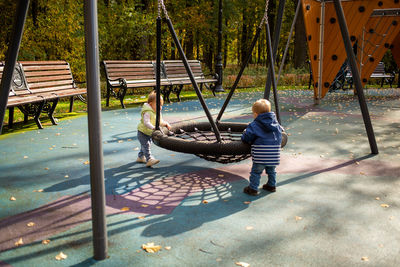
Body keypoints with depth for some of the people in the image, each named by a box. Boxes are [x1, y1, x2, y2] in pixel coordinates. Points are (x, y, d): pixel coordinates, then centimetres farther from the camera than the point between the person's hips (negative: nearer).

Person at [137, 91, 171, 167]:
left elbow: (160, 121, 16)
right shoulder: (147, 112, -26)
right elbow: (146, 123, -36)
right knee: (146, 145, -19)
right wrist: (153, 128, -48)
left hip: (149, 133, 10)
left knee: (145, 145, 21)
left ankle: (140, 157, 39)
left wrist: (166, 124, -1)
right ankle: (149, 159, -27)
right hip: (142, 132, -10)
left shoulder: (157, 112, 5)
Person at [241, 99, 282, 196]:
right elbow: (280, 132, 24)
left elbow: (246, 137, -11)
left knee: (256, 172, 4)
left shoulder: (254, 125, -8)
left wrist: (244, 136, 13)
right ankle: (272, 185, 35)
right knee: (271, 171, 23)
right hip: (273, 153, 6)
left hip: (261, 155, -6)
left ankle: (253, 188, 8)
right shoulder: (276, 123, 11)